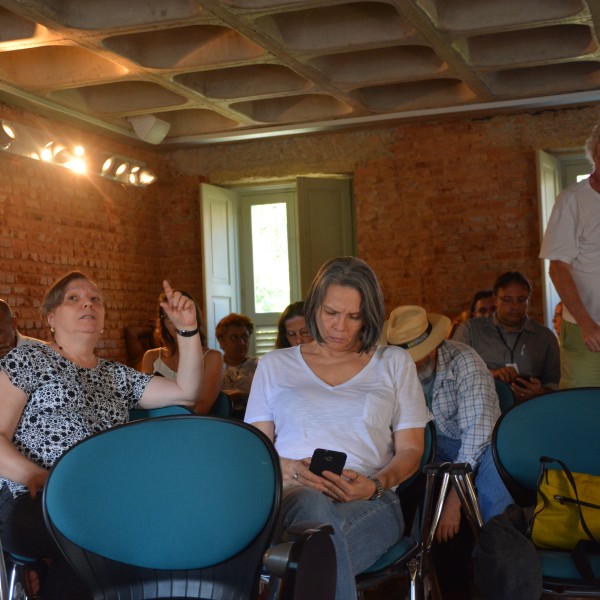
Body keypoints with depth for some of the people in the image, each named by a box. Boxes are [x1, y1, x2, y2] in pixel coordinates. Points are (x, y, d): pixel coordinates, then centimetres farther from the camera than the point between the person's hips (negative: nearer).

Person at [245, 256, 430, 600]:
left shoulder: (395, 363, 18)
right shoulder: (275, 366, 19)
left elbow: (410, 451, 13)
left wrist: (374, 485, -9)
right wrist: (293, 470, -11)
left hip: (369, 500, 0)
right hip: (290, 494, 1)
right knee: (316, 508, -42)